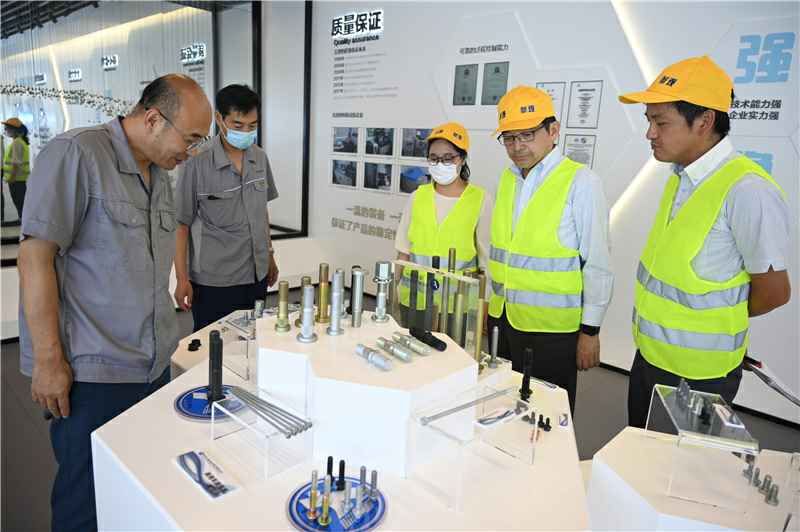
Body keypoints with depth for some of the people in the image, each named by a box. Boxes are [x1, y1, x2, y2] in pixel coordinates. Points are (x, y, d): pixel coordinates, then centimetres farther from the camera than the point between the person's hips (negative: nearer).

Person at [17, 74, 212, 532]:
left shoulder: (160, 176, 12)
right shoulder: (76, 155, -11)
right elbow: (36, 255, -14)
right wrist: (48, 359, -15)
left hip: (154, 366, 7)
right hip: (92, 373, -7)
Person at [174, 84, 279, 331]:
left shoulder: (260, 158, 4)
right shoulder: (198, 164, -12)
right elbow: (181, 225, -7)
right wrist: (182, 279, -8)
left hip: (257, 276, 5)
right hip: (214, 282, -4)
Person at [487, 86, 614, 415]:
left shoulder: (580, 182, -13)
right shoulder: (508, 178, 7)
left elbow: (598, 266, -12)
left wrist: (590, 331, -10)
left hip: (551, 329, -6)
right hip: (502, 320, 6)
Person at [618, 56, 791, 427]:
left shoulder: (747, 190, -23)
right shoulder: (679, 178, 3)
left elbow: (774, 291, -15)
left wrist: (720, 319, 0)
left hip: (697, 374, -7)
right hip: (649, 356, 7)